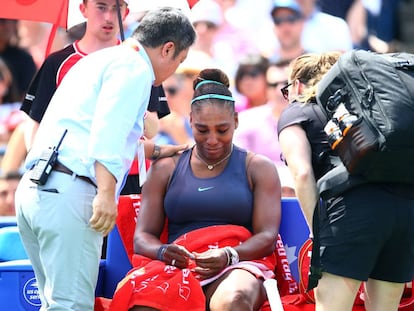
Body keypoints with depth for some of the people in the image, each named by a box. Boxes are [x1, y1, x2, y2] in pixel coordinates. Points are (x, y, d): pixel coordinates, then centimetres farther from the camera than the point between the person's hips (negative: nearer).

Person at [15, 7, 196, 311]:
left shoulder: (96, 60, 27)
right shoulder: (135, 68, -1)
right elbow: (109, 127, -17)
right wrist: (106, 193, -25)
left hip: (32, 188, 9)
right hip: (67, 193, -9)